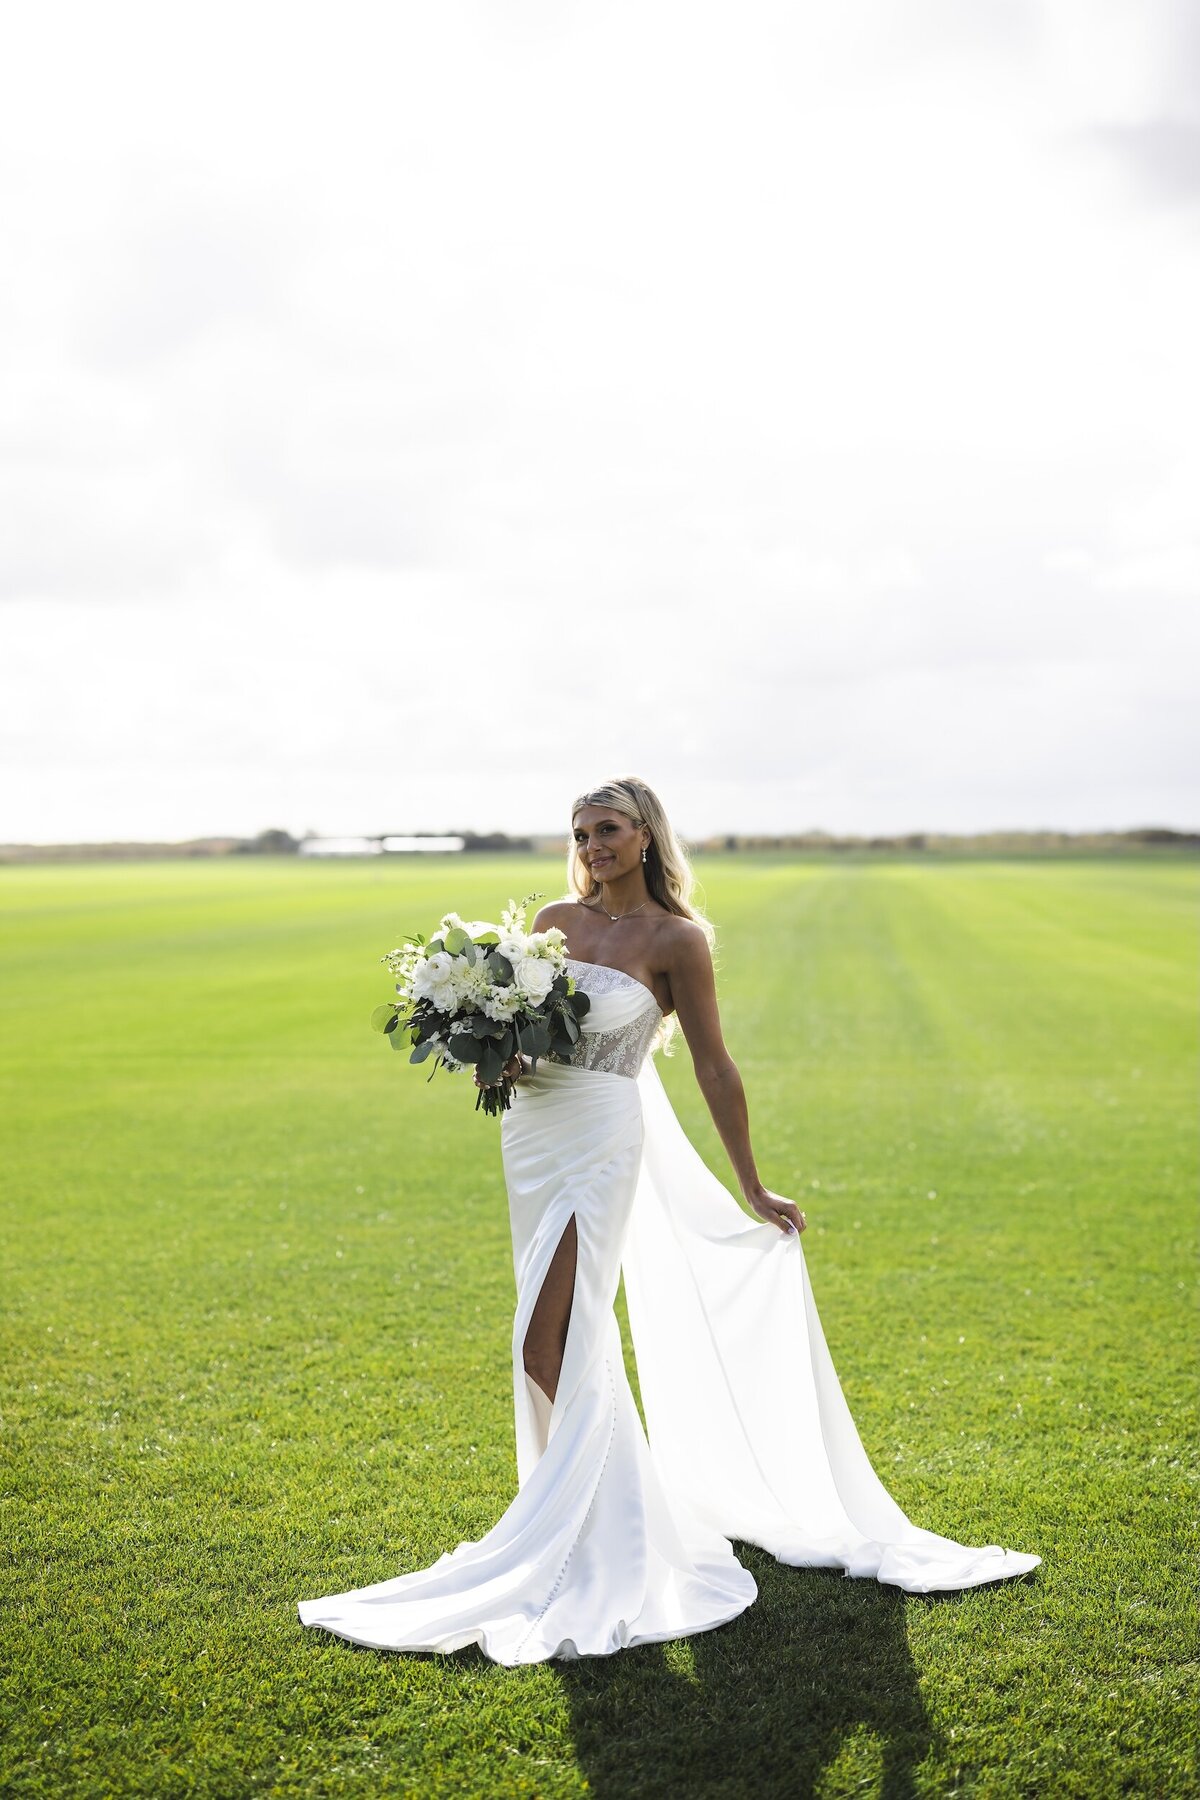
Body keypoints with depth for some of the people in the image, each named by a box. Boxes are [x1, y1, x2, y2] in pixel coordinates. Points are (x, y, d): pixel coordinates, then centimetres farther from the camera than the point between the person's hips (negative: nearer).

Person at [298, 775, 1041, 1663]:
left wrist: (754, 1189, 0)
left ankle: (578, 1539, 1)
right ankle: (618, 1511, 29)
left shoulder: (675, 939, -7)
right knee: (577, 1341, 13)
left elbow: (715, 1068, -3)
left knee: (551, 1347, -11)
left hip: (600, 1141, -6)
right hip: (531, 1133, 6)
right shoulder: (556, 921, 8)